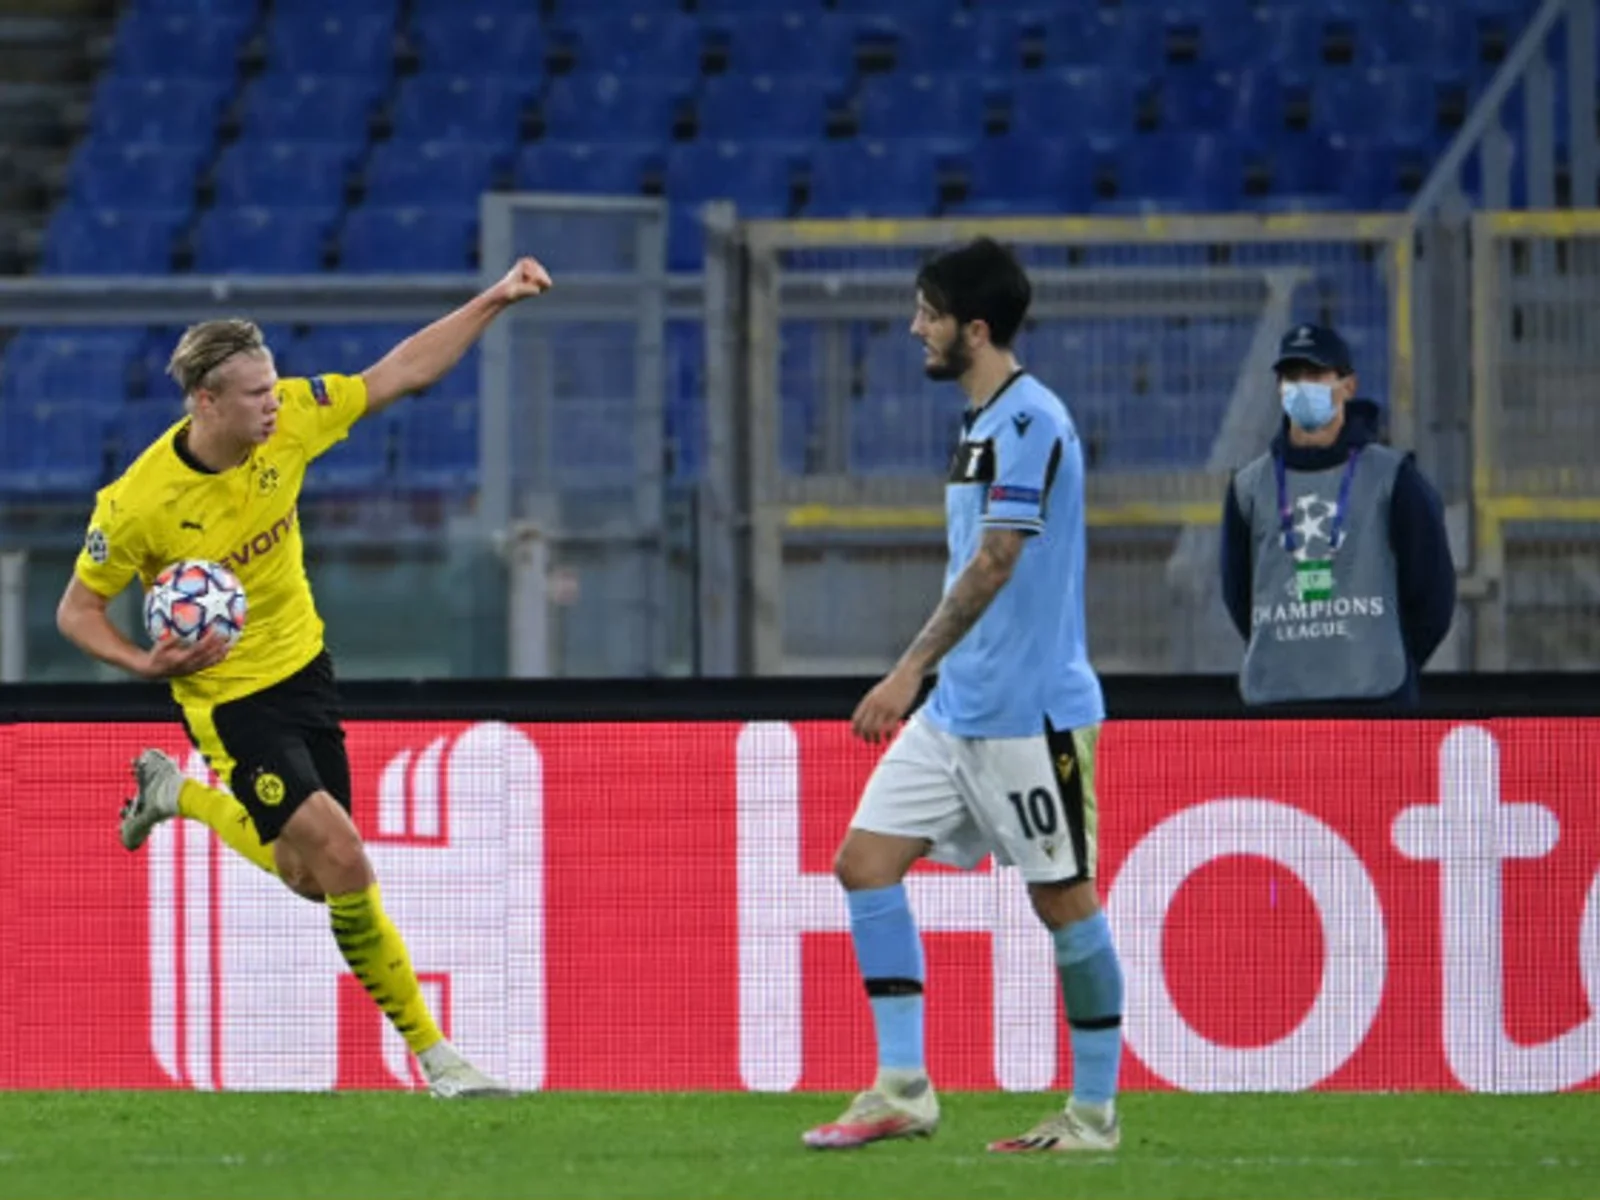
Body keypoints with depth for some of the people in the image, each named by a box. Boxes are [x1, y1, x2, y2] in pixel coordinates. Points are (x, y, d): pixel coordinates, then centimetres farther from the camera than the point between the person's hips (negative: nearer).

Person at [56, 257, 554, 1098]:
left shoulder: (289, 419, -13)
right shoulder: (138, 504, -25)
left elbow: (402, 373, -4)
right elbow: (77, 609, -12)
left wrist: (496, 300, -13)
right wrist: (146, 663, -30)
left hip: (302, 665, 6)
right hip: (228, 697, -6)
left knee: (309, 878, 14)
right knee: (342, 861, -16)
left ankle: (178, 793, 39)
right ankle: (429, 1049, -4)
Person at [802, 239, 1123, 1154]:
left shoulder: (1030, 419, -16)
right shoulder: (984, 422, 14)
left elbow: (994, 564, -23)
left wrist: (912, 669, -26)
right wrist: (925, 677, 23)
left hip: (1030, 710, -10)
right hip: (958, 704, 10)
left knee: (1064, 898, 0)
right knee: (866, 861, 2)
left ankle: (1096, 1110, 9)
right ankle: (904, 1088, 3)